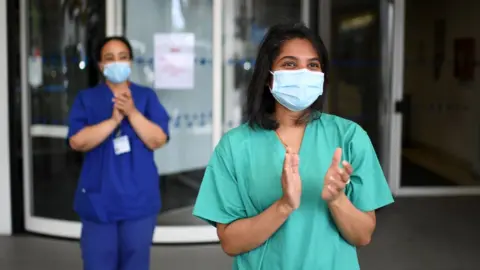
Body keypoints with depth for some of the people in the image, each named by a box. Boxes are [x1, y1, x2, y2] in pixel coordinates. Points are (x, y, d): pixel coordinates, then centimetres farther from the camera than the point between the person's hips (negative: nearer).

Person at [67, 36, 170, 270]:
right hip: (98, 200, 0)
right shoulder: (86, 99, 4)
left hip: (138, 199, 1)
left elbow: (157, 140, -7)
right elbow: (77, 141, -10)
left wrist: (132, 112, -19)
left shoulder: (146, 97, 5)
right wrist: (114, 120, -18)